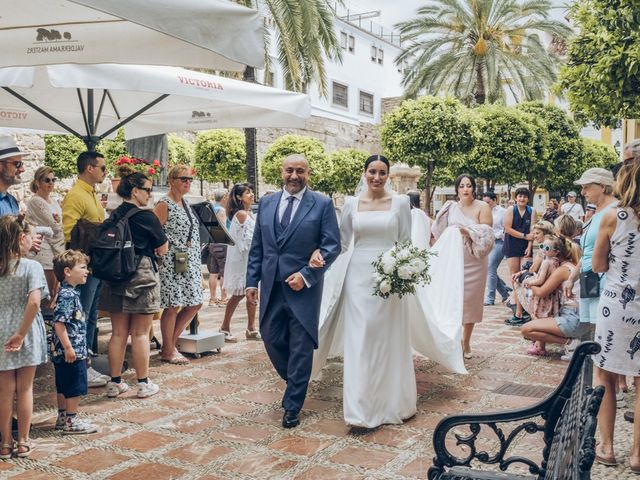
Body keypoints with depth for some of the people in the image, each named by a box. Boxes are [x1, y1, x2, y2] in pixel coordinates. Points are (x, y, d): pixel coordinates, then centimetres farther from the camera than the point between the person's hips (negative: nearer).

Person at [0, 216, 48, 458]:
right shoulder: (32, 267, -13)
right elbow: (34, 302, -25)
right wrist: (21, 335, -18)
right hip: (27, 338, -3)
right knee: (25, 389, 11)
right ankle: (23, 442, 20)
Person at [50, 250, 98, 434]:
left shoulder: (71, 293, 12)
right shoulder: (67, 295, -19)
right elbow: (58, 323, -24)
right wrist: (68, 347, -23)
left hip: (73, 350, 10)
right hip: (71, 351, -10)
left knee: (63, 386, 18)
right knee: (75, 387, 0)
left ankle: (63, 417, 29)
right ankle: (71, 421, 8)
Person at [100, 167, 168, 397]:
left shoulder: (113, 217, 6)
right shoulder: (146, 217, -11)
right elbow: (163, 248, -4)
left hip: (115, 278, 6)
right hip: (142, 276, -6)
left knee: (118, 332, 11)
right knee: (140, 333, 2)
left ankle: (114, 382, 17)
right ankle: (144, 383, 10)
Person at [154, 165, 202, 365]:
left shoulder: (185, 203, 15)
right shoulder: (164, 204, -11)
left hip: (189, 263, 9)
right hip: (172, 263, -9)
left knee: (194, 304, 10)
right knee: (173, 307, -1)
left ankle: (170, 345, 22)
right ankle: (168, 351, 14)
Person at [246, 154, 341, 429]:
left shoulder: (322, 204, -2)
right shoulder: (266, 203, 10)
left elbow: (332, 246, -6)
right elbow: (257, 247, 12)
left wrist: (306, 275, -15)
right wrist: (252, 281, 5)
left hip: (303, 286, -4)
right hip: (271, 287, 4)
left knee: (301, 347, 2)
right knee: (271, 339, 9)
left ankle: (292, 406, 16)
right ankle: (296, 382, 36)